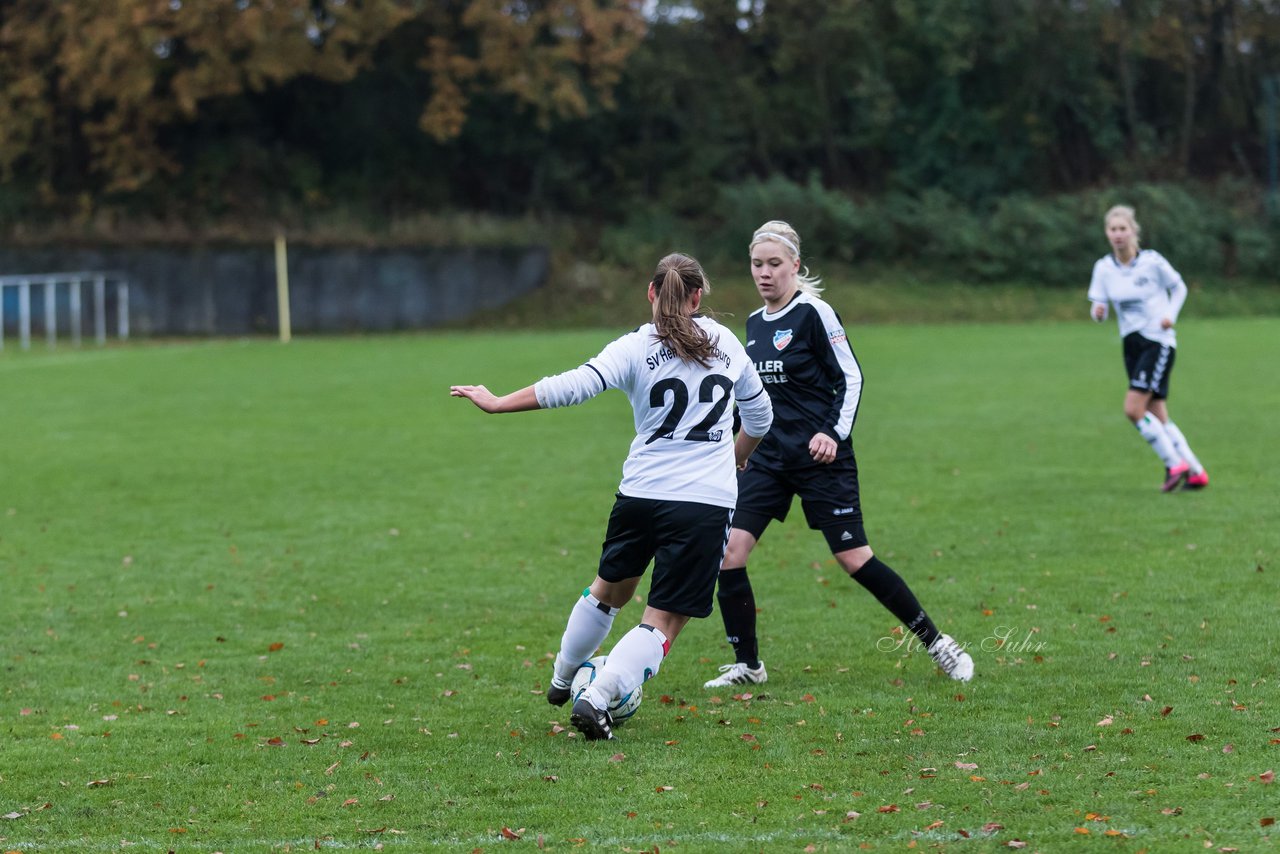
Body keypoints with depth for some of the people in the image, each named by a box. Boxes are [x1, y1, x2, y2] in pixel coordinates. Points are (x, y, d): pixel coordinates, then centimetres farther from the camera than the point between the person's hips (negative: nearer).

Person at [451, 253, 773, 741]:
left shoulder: (636, 348, -3)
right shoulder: (726, 343, 7)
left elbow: (574, 386, -17)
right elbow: (759, 412, 21)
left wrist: (498, 403, -11)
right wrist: (737, 456, 41)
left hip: (642, 494, 1)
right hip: (708, 502, -1)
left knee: (610, 588, 25)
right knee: (664, 622, 0)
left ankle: (562, 678, 44)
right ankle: (596, 700, -17)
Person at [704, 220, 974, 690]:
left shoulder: (814, 313, -9)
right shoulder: (755, 322, 11)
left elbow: (850, 378, -8)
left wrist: (833, 433, -19)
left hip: (820, 458, -6)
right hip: (770, 457, 6)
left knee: (855, 559, -8)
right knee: (727, 552, -7)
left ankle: (935, 642, 8)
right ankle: (747, 664, 5)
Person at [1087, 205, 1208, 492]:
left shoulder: (1152, 261, -11)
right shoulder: (1104, 268, 0)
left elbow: (1179, 288, 4)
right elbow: (1098, 308, 1)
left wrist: (1171, 315, -11)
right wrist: (1097, 311, -22)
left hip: (1158, 341, -6)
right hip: (1132, 344, 6)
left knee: (1133, 408, -18)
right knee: (1157, 417, 5)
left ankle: (1175, 465, -5)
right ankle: (1196, 473, 14)